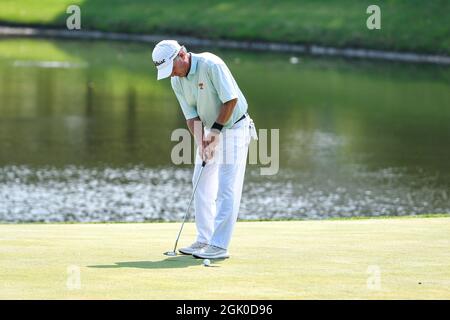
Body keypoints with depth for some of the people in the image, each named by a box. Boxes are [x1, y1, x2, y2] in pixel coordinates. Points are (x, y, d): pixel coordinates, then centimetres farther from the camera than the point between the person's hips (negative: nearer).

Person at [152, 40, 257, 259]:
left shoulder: (211, 65, -24)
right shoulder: (177, 81, -1)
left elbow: (231, 99, -22)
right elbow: (192, 116, -1)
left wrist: (216, 129, -18)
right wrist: (201, 142, -15)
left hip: (234, 128, -8)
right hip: (209, 130, 8)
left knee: (226, 188, -10)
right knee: (201, 185, 8)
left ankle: (219, 246, -12)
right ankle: (204, 240, 15)